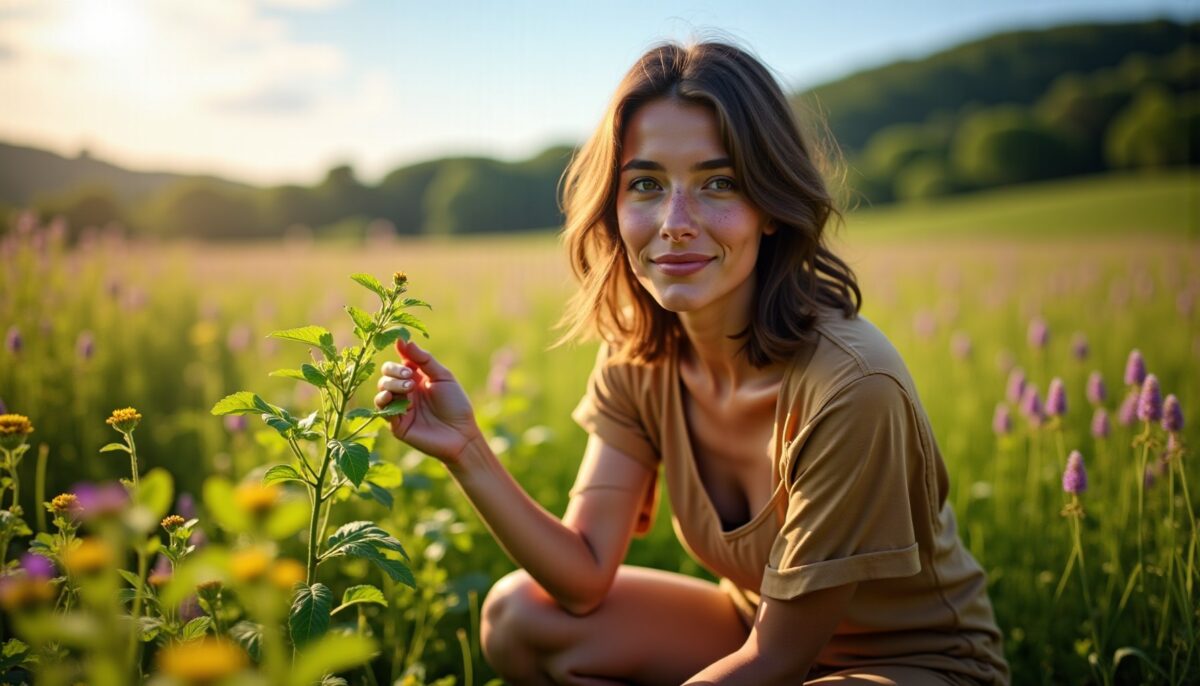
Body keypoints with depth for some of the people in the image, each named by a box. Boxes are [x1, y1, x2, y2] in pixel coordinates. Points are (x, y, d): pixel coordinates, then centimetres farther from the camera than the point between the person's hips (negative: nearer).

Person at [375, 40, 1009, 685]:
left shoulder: (848, 383, -31)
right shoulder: (637, 354, -10)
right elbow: (586, 578, -13)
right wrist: (467, 452, -27)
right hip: (761, 629, 6)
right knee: (519, 615, -10)